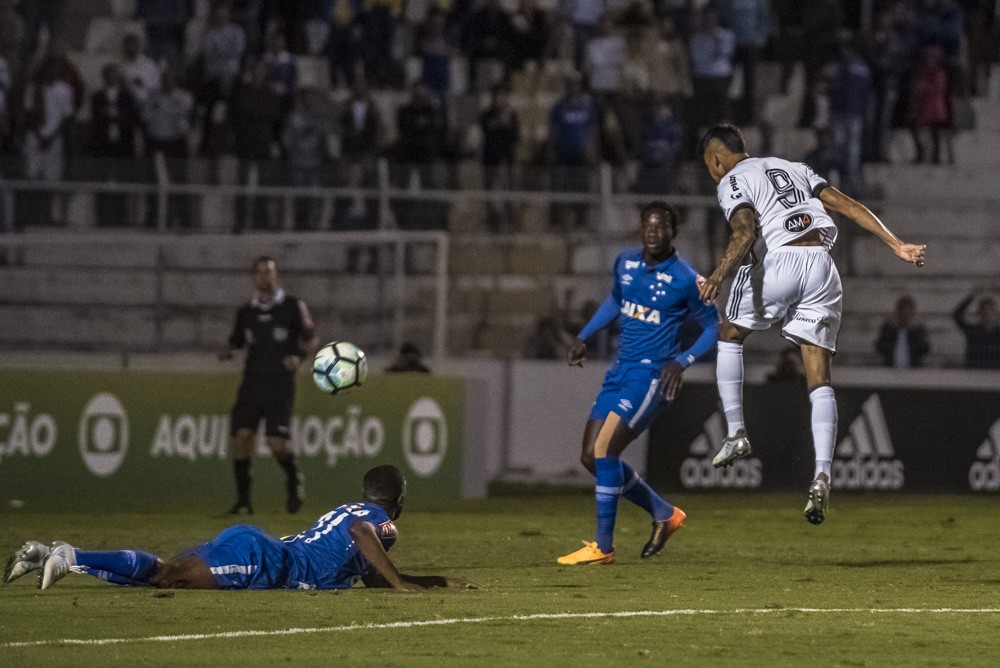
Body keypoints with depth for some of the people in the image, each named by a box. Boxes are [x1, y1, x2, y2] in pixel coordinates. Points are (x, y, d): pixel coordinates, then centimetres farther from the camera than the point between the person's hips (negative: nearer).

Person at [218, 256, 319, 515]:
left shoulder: (293, 306, 1)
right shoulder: (246, 312, 11)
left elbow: (311, 340, 6)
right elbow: (235, 342, 20)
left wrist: (300, 356, -15)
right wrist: (226, 352, -4)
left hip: (280, 386, -3)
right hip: (251, 384, 3)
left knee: (277, 444, -13)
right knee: (241, 435, -12)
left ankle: (294, 481, 20)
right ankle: (243, 500, -2)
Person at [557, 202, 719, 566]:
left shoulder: (686, 279, -12)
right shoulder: (626, 262, 7)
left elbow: (713, 326, -2)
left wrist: (683, 361, -15)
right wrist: (583, 337, 18)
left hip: (653, 374, -8)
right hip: (621, 370, 8)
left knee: (603, 449, -18)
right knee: (591, 457, 6)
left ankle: (603, 547, -10)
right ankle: (664, 514, 23)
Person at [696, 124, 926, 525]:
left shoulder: (732, 182, 7)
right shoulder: (791, 168, 27)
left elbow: (745, 231, -13)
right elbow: (847, 205, 19)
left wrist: (720, 274, -23)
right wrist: (897, 246, 16)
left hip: (780, 263, -5)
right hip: (822, 265, 5)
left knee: (729, 336, 23)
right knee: (819, 378, 1)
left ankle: (736, 434, 17)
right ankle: (822, 474, -15)